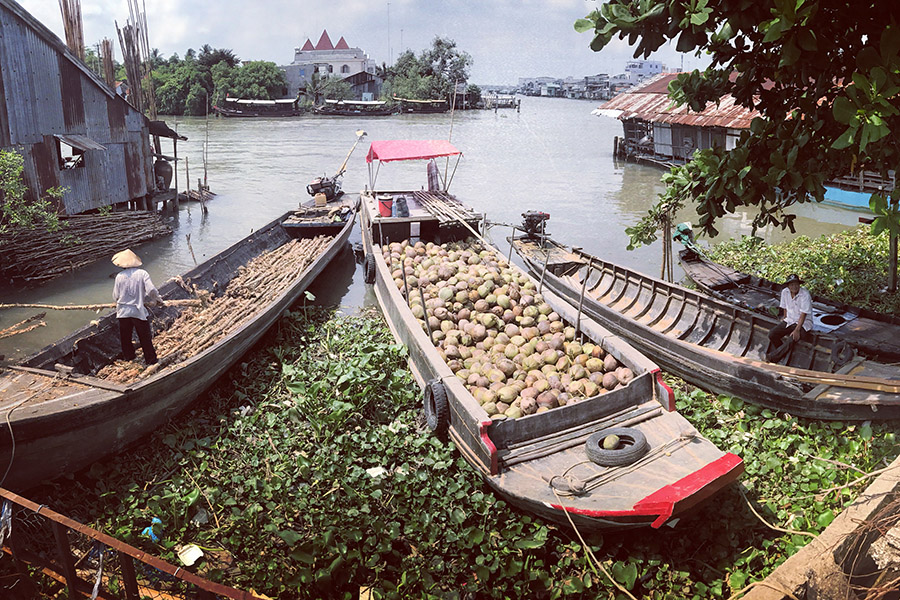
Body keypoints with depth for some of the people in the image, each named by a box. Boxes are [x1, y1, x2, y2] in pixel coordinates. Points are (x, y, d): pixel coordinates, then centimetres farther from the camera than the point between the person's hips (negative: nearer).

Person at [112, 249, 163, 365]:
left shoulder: (119, 276, -2)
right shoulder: (142, 273, -9)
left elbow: (115, 295, 4)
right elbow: (151, 290, -17)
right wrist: (158, 300, 1)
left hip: (123, 312, 2)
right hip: (138, 311, -2)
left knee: (125, 337, 20)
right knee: (145, 337, 8)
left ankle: (128, 356, 35)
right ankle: (151, 359, 14)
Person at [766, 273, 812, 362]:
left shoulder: (805, 294, -19)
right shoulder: (785, 292, -1)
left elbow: (803, 315, -20)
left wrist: (797, 330, -25)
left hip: (803, 322, -6)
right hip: (789, 320, 6)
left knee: (794, 338, -31)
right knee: (772, 334, -16)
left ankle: (772, 357, -23)